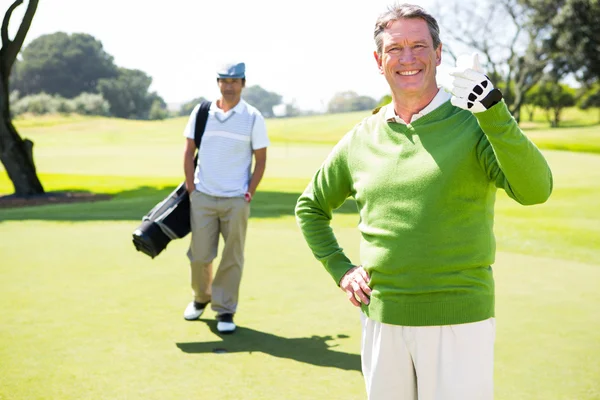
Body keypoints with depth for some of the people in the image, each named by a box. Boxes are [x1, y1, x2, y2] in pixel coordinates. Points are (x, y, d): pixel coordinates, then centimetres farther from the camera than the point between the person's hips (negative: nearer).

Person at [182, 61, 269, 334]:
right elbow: (188, 152, 8)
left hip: (236, 200, -1)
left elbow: (260, 158, 3)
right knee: (199, 255, 6)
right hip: (202, 198, 2)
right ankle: (201, 297, 30)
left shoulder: (253, 117, 1)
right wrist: (191, 189, 0)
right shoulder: (201, 112, 6)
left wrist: (249, 193, -5)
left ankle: (225, 310, 12)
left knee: (232, 258, 2)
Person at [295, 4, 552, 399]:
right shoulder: (362, 139, 6)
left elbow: (534, 190, -21)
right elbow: (310, 206, 20)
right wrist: (340, 270, 9)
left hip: (459, 321, -4)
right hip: (381, 319, 4)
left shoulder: (474, 122, -5)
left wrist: (494, 111, -32)